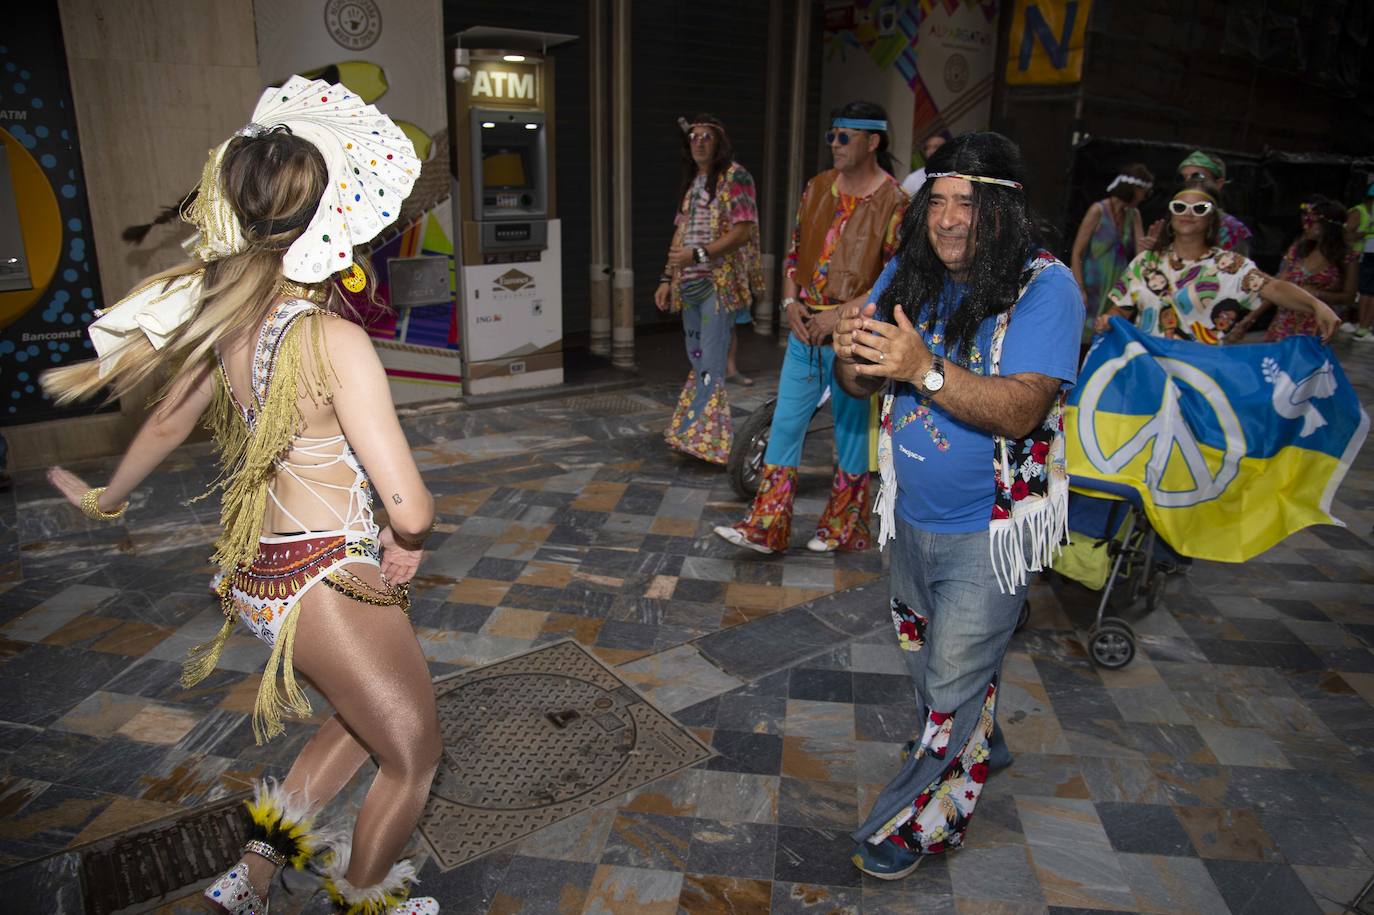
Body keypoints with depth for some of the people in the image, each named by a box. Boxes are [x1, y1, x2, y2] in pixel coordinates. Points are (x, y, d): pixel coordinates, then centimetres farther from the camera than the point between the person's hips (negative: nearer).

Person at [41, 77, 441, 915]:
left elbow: (167, 423, 16)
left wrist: (108, 498, 34)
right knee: (415, 756, 16)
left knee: (367, 718, 30)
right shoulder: (334, 340, -25)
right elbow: (409, 506, -28)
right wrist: (408, 539, -5)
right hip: (324, 584, -8)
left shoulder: (225, 317, -1)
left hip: (256, 569, 8)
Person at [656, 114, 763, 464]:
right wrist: (668, 278, 14)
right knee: (698, 359, 8)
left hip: (721, 282, -8)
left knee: (710, 362, -12)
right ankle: (713, 433, 15)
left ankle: (699, 434, -10)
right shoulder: (691, 182, 19)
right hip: (690, 285, 8)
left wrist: (698, 255, -21)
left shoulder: (734, 176, -5)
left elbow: (742, 231, -13)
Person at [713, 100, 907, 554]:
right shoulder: (818, 187, 9)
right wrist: (790, 302, -1)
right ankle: (765, 527, 15)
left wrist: (841, 315, -17)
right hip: (806, 329, 6)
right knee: (785, 423, 6)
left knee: (851, 431, 8)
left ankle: (842, 527, 26)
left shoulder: (893, 201, -9)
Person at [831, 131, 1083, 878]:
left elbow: (1020, 409, -29)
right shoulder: (908, 274, -3)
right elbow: (864, 386, -1)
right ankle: (976, 746, 54)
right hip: (913, 512, 6)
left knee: (953, 682, 5)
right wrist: (851, 357, -24)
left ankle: (926, 819, 29)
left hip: (989, 528, -6)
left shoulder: (1044, 287, -19)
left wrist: (925, 369, -42)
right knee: (926, 653, 25)